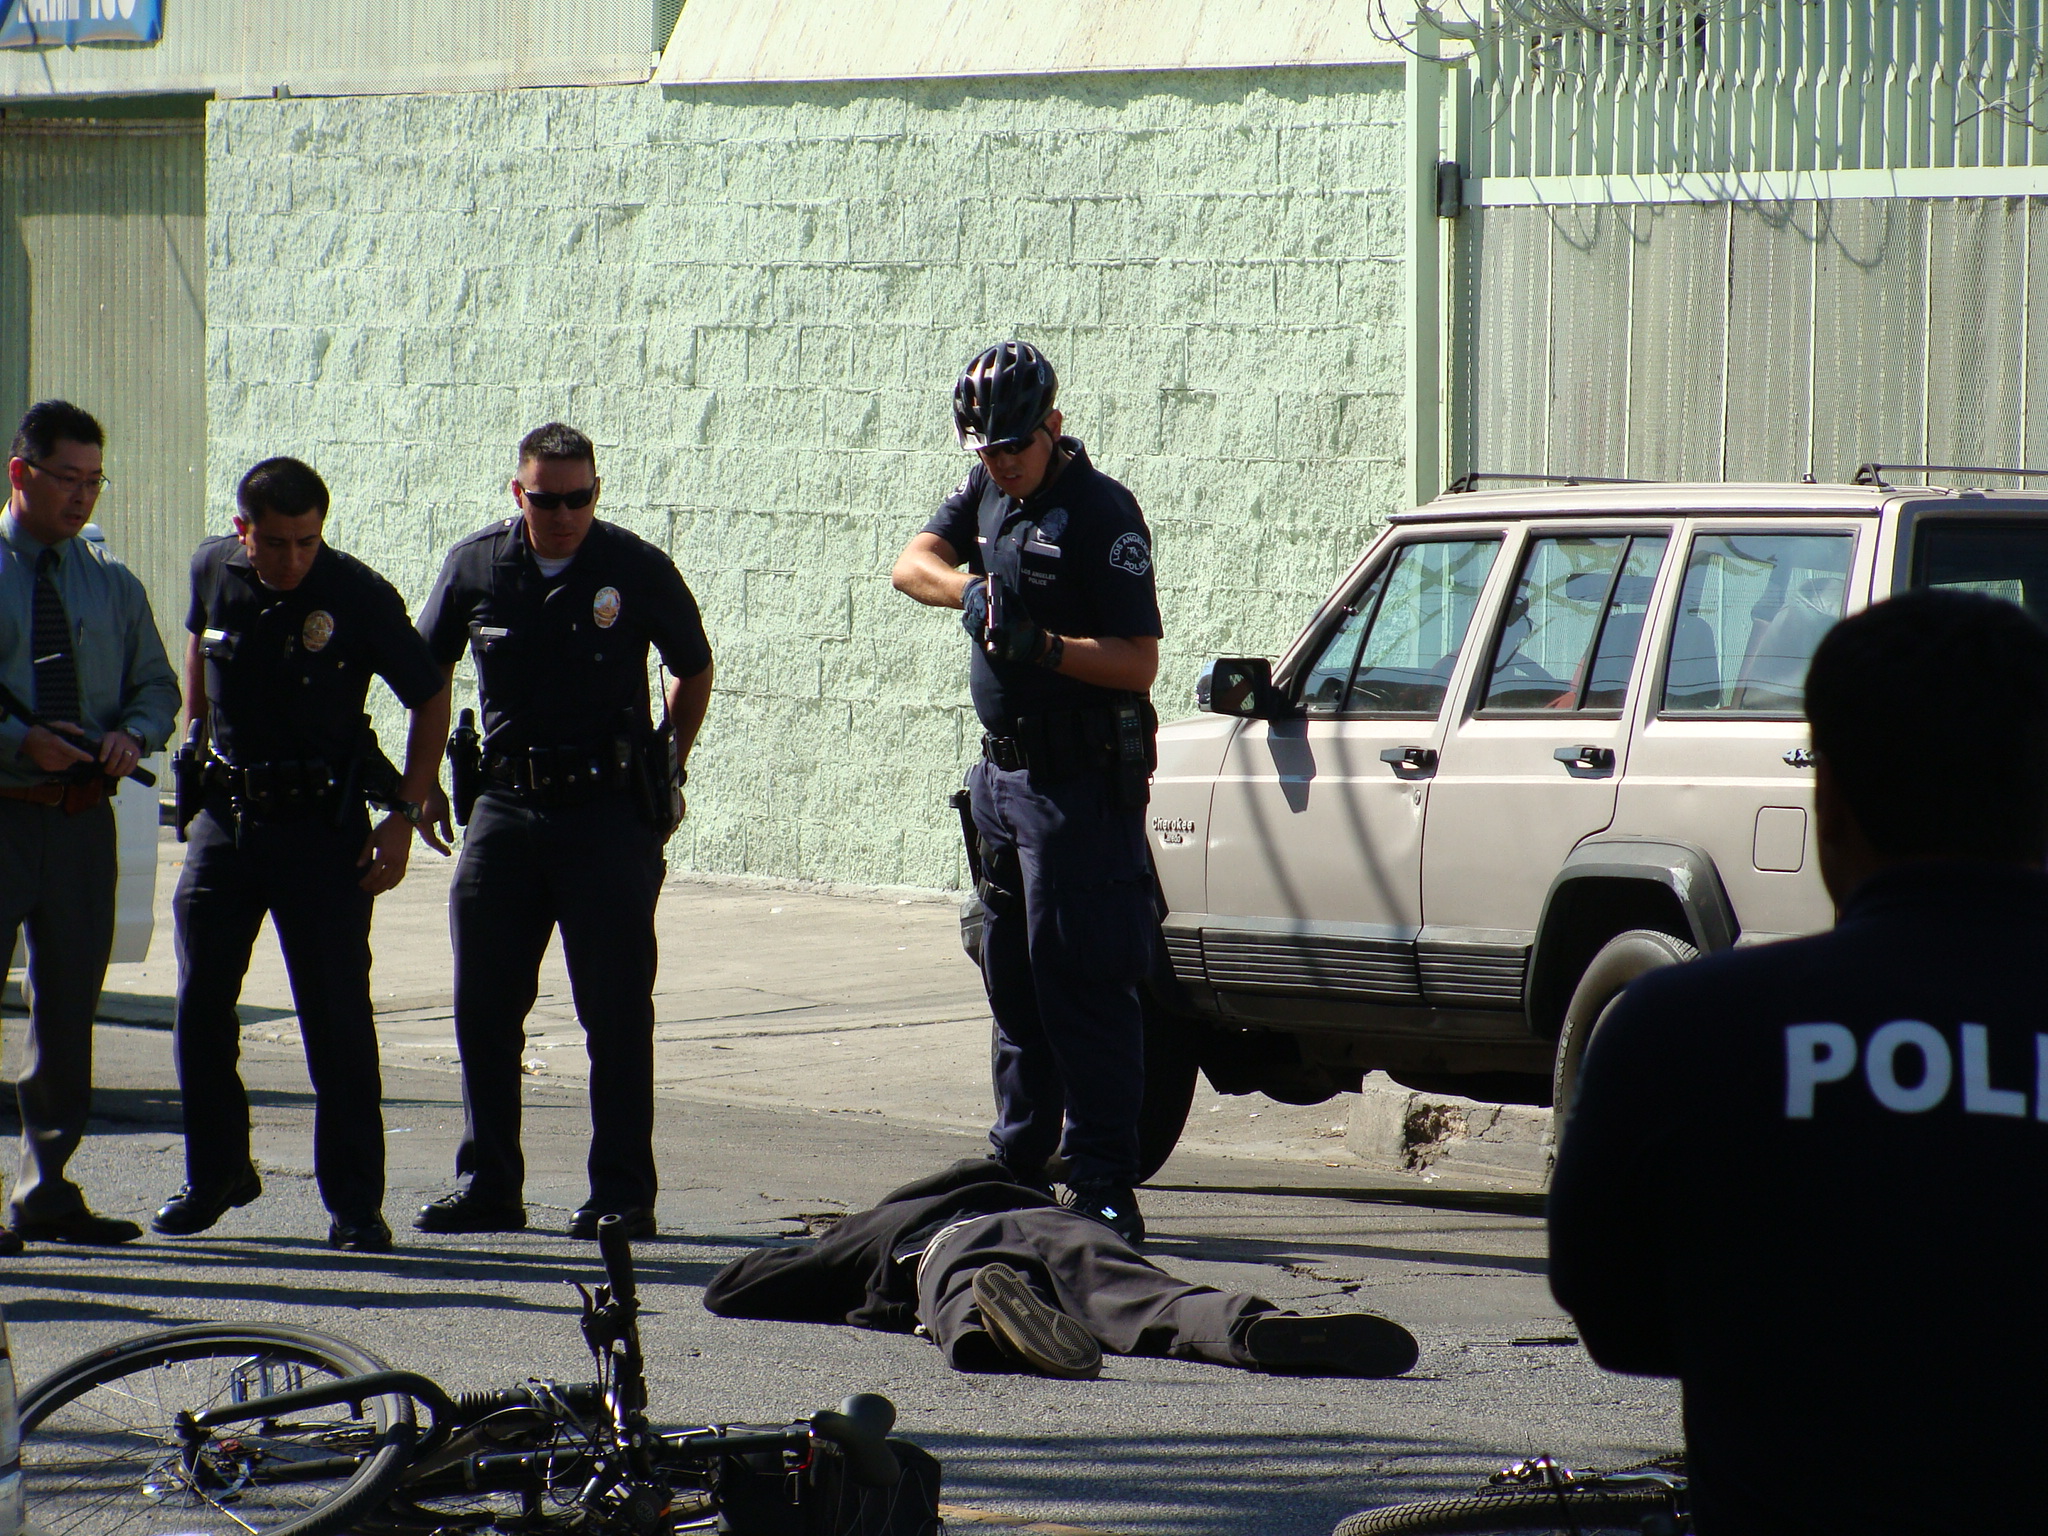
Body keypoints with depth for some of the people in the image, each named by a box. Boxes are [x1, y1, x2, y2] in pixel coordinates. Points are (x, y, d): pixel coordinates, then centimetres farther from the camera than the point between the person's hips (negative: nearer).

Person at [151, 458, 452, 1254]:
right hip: (224, 816, 4)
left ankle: (355, 1201, 0)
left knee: (338, 1017, -5)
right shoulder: (213, 570, -2)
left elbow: (430, 697, -2)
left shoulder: (359, 597, -13)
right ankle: (214, 1176, 23)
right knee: (200, 1007, 6)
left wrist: (407, 814, -6)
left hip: (322, 828, -4)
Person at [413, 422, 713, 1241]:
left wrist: (667, 765, 5)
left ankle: (622, 1192, 2)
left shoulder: (638, 571, -4)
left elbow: (694, 671, 11)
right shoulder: (475, 567, 3)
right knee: (483, 1006, 4)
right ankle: (488, 1185, 14)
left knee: (616, 1011, -3)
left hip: (610, 811, -3)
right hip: (505, 807, 3)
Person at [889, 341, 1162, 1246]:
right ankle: (1018, 1163, 24)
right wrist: (968, 587, -19)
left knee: (1080, 985, -10)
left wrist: (1041, 646, -29)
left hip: (1080, 782, -8)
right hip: (1003, 768, 8)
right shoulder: (988, 493, 11)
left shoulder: (1100, 513, -14)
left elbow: (1138, 662, -17)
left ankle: (1104, 1186, -11)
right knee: (1013, 982, 14)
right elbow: (912, 563, 0)